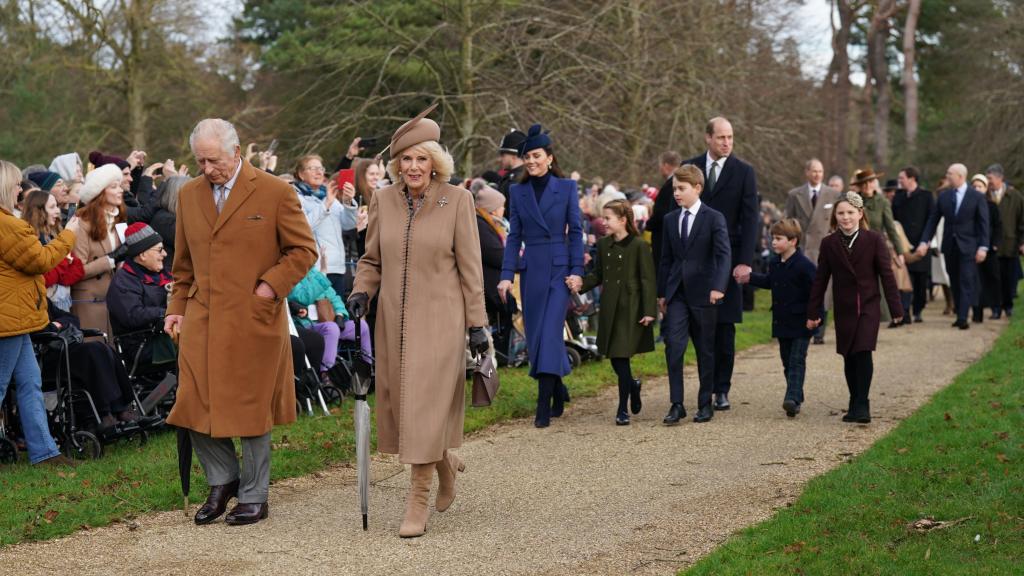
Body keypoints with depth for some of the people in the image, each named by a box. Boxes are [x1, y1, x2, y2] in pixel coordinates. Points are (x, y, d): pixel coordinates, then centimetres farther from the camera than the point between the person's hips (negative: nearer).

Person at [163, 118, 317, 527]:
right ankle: (223, 479, 24)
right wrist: (178, 307, 11)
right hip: (201, 321, 4)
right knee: (196, 407, 2)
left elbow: (304, 250, -1)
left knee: (250, 410, 3)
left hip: (253, 321, -4)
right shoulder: (189, 195, 10)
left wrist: (270, 286, -11)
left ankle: (254, 496, 17)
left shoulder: (275, 193, -5)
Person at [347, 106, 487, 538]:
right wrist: (361, 292, -7)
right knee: (401, 406, 10)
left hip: (439, 320, -4)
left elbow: (469, 266, -3)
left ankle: (417, 504, -2)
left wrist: (476, 323, -5)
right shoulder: (383, 200, 5)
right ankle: (445, 463, 39)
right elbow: (371, 259, 13)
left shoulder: (456, 200, -5)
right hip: (394, 320, 4)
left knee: (425, 408, -9)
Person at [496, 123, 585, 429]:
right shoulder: (517, 192, 8)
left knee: (549, 333, -12)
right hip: (531, 269, 4)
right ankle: (558, 390, 27)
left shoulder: (567, 188, 1)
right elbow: (514, 236, 6)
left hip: (559, 268, -3)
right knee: (535, 336, 6)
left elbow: (576, 231, 0)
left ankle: (543, 407, -12)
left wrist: (576, 271, -7)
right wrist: (507, 275, -2)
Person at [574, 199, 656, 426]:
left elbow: (648, 280, -9)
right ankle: (633, 387, 37)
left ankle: (622, 409, 3)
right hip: (609, 309, 6)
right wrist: (582, 284, -7)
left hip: (630, 309, -5)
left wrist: (649, 311, -12)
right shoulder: (603, 244, 8)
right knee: (614, 358, 9)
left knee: (622, 357, -5)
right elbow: (598, 274, 13)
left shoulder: (639, 246, -9)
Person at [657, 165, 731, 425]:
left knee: (705, 350, 6)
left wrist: (718, 287, -26)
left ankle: (705, 403, 17)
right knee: (673, 345, -9)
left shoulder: (714, 218, -4)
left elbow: (724, 255, -13)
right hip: (677, 293, 3)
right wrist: (661, 293, 12)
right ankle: (676, 404, -6)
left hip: (703, 293, -3)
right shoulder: (670, 219, 10)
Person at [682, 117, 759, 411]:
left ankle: (722, 389, 8)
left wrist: (745, 261, -12)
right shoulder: (690, 167, 6)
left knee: (724, 327, 2)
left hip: (727, 259, -1)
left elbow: (750, 219, -4)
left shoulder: (744, 172, 1)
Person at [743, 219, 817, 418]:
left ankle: (793, 398, -18)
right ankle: (796, 399, 20)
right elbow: (769, 282, 27)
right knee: (787, 362, 12)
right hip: (781, 323, 8)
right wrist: (750, 277, 24)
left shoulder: (804, 265, -16)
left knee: (797, 361, -10)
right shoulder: (775, 264, 8)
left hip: (800, 325, -8)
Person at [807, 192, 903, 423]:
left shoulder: (874, 240, -3)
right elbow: (820, 280, 6)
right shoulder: (829, 244, 3)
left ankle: (861, 406, -9)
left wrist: (896, 308, -3)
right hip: (843, 309, 2)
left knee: (863, 353, -13)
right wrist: (813, 313, 5)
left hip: (869, 307, -2)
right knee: (849, 358, 6)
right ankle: (855, 404, 18)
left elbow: (886, 274, -2)